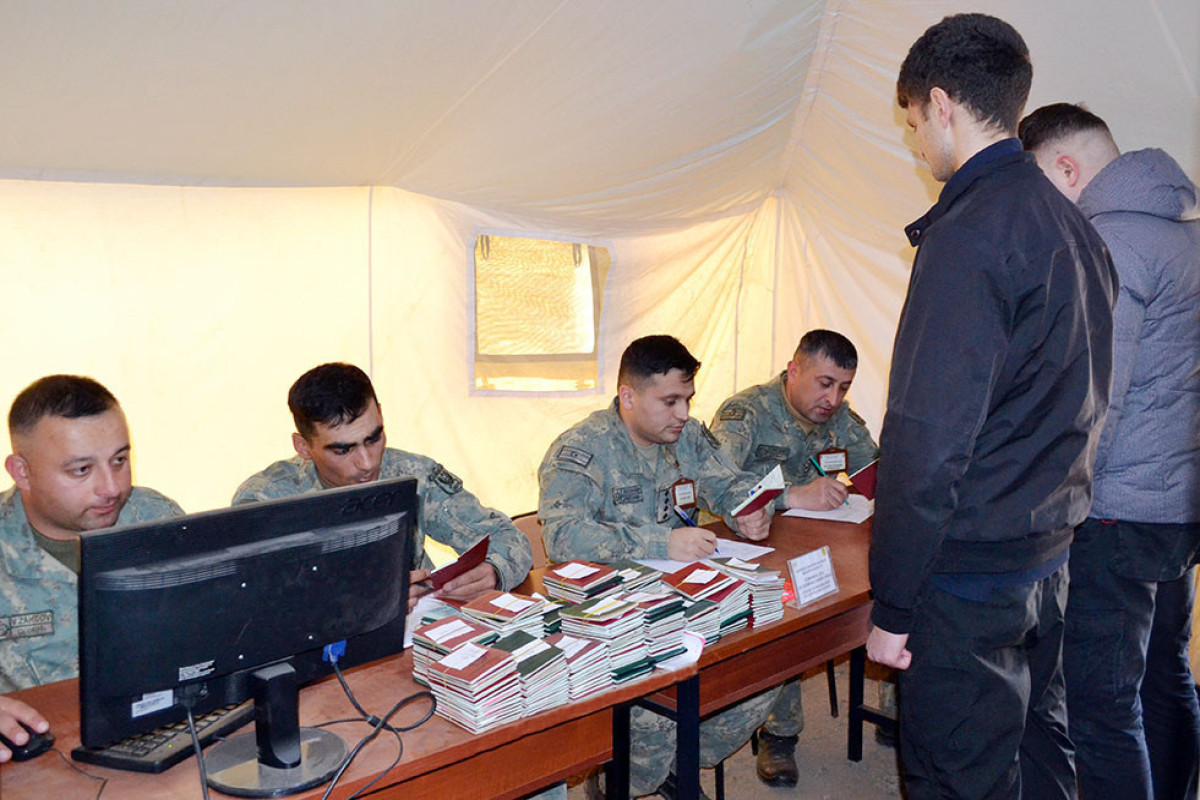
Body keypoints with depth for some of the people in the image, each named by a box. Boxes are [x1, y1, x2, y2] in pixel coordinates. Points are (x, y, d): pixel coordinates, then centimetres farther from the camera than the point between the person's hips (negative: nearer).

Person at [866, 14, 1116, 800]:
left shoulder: (970, 234, -19)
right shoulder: (1077, 228, 10)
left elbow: (928, 438, -22)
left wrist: (892, 604, -17)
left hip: (972, 569, -9)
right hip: (1050, 555, 9)